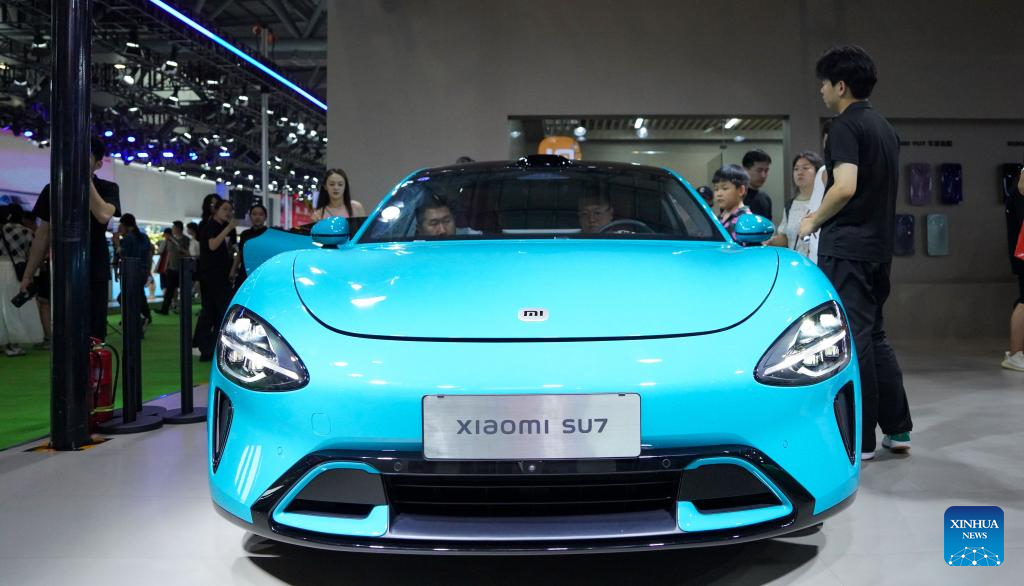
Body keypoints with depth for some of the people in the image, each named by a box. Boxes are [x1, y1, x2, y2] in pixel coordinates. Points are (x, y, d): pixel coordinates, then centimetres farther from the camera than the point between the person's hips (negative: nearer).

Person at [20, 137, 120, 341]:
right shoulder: (53, 190, 9)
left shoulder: (107, 189, 2)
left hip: (94, 274, -3)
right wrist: (28, 274, 9)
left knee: (92, 336, -6)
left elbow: (103, 215, -20)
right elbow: (43, 234, 12)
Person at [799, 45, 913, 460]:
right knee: (874, 335, 16)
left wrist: (814, 221, -8)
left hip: (846, 248, -9)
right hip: (879, 246, 9)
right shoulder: (885, 128, 17)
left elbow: (845, 187, -23)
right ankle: (898, 429, 20)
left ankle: (859, 440, 1)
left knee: (852, 340, -4)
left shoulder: (845, 125, -11)